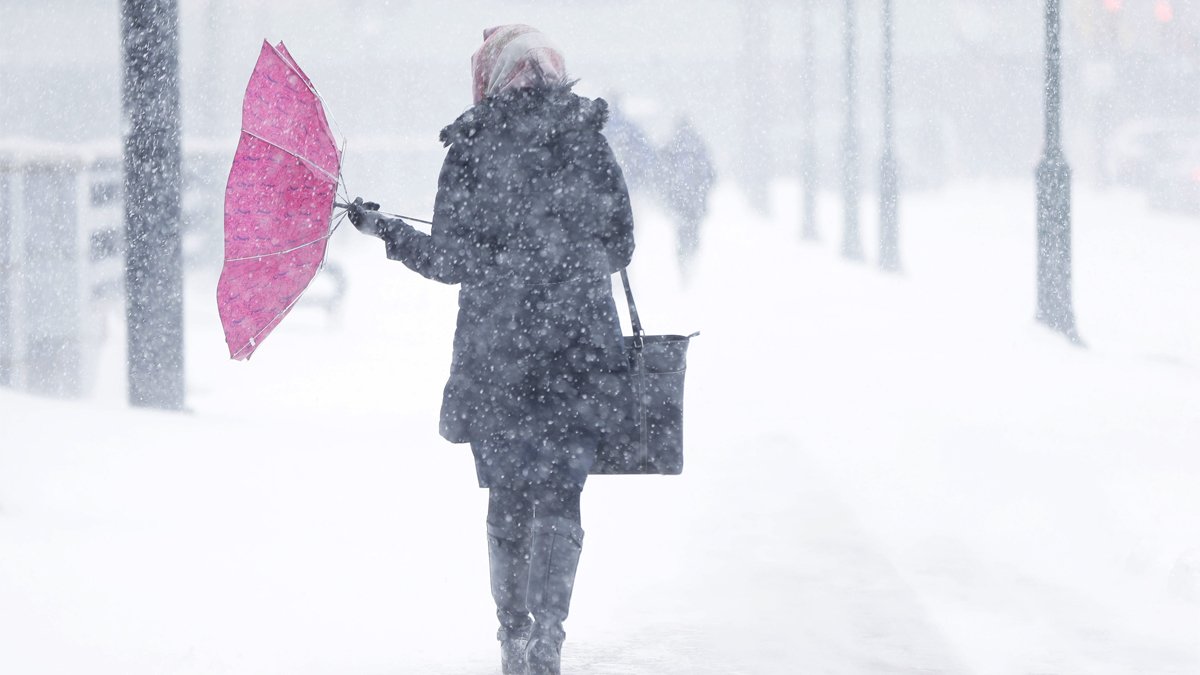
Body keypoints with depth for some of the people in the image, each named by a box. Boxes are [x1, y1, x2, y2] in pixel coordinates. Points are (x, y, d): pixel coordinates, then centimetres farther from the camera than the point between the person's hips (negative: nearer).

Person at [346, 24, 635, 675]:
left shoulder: (471, 149, -5)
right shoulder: (587, 140, 2)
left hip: (496, 351, -1)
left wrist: (387, 230, 8)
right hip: (582, 348, 1)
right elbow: (618, 248, 9)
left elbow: (452, 261, -7)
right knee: (560, 498, 4)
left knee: (508, 498, 12)